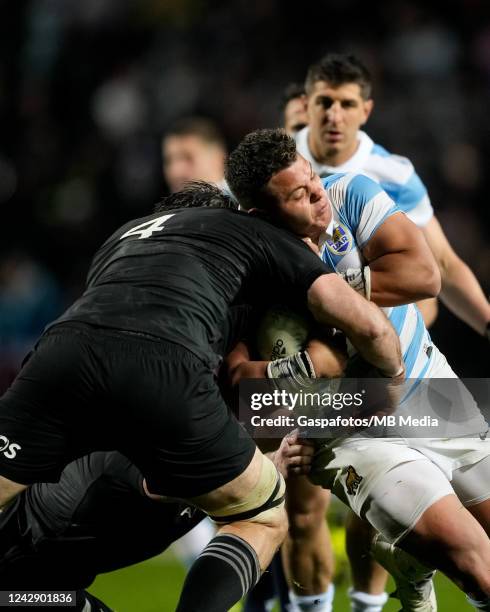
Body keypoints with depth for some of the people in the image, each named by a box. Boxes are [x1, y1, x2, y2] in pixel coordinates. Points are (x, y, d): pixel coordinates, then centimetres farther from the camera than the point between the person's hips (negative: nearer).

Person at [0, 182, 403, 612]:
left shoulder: (125, 235, 41)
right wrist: (396, 376, 43)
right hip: (165, 374, -3)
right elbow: (367, 324, 22)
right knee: (266, 518, 19)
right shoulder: (254, 233, 29)